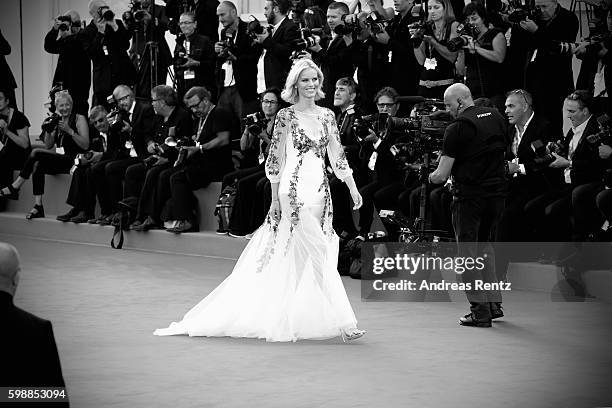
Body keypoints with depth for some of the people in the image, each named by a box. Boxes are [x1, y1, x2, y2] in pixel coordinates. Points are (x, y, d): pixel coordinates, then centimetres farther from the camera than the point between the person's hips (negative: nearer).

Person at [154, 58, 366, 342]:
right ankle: (341, 322, -9)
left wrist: (353, 190, 5)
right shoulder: (286, 116, -4)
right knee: (319, 255, -9)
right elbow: (275, 160, -3)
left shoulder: (327, 116, 10)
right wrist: (275, 199, -6)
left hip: (320, 191, 5)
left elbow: (337, 157, 12)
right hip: (294, 190, -5)